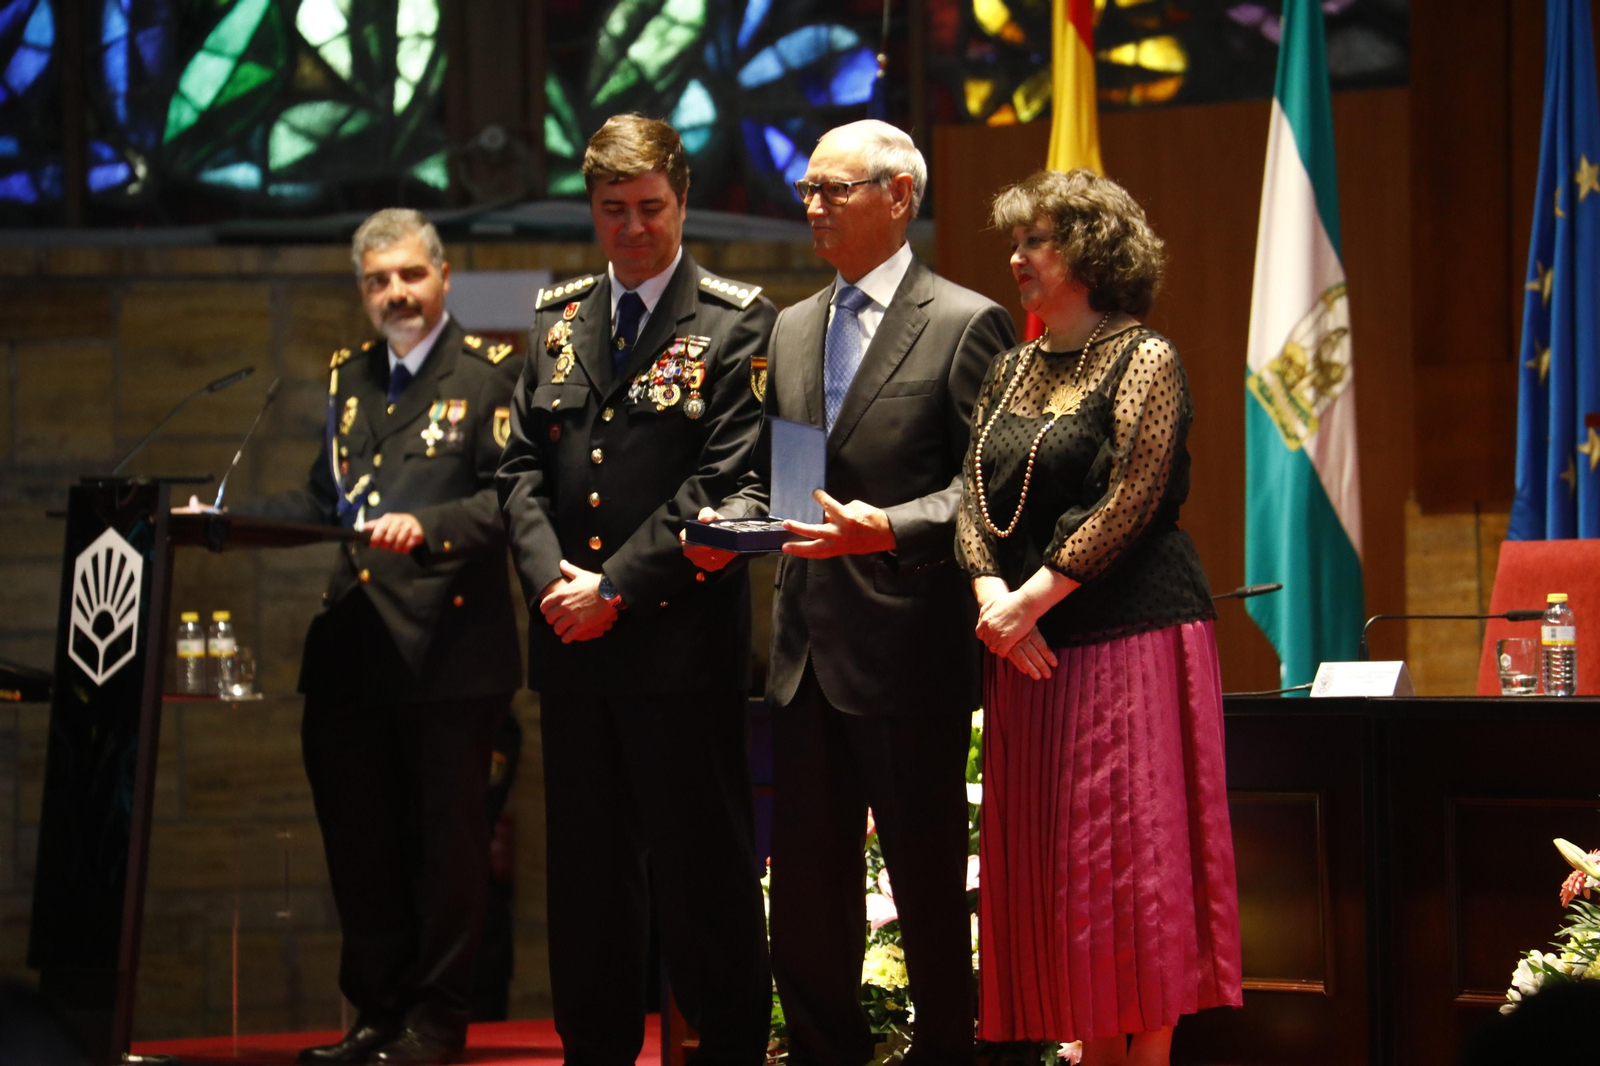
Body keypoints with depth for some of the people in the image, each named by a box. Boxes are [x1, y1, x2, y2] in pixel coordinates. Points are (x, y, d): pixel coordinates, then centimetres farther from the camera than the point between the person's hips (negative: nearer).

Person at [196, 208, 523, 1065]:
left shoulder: (490, 375, -3)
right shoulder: (350, 378, 18)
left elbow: (513, 495, -14)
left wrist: (428, 526, -28)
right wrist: (224, 518, 12)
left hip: (447, 648, -6)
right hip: (352, 651, 6)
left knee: (445, 839, 1)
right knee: (358, 841, 9)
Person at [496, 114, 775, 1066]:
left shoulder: (736, 321, -4)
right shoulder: (558, 320, 13)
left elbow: (724, 479, -11)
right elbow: (524, 465, 11)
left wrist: (617, 586, -13)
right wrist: (553, 574, -6)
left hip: (682, 638, -5)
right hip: (572, 634, 5)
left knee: (703, 865, -1)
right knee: (587, 868, 11)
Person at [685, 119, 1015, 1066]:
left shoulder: (965, 325, -5)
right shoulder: (793, 330, 17)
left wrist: (890, 529, -25)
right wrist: (731, 522, 0)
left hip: (909, 644, -7)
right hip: (809, 649, 7)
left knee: (929, 882, 1)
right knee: (804, 888, 10)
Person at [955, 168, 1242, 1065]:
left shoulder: (1143, 359, -5)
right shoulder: (1013, 373, 16)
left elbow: (1130, 503, -13)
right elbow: (975, 498, 10)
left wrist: (1037, 596, -15)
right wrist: (991, 592, -8)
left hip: (1128, 637, -7)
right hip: (1028, 650, 7)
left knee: (1131, 857, -6)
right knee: (1056, 871, 6)